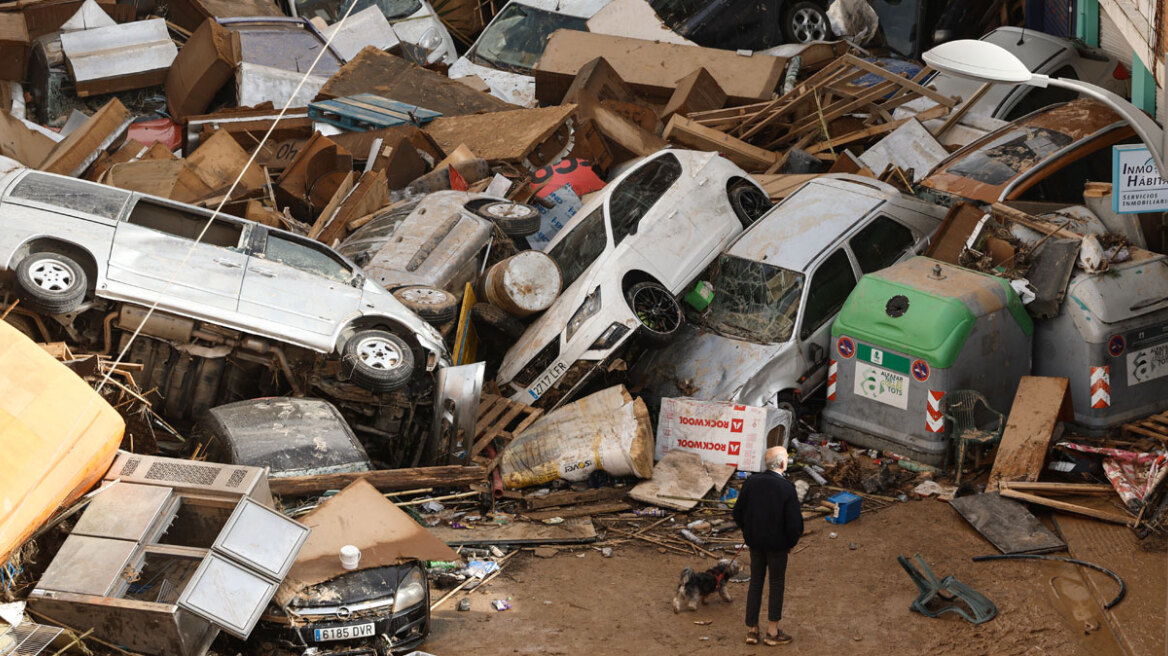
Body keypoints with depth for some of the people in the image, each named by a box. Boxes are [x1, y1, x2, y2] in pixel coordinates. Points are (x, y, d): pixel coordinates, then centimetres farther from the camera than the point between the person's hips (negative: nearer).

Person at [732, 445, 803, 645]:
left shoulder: (751, 482, -9)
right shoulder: (786, 488, -21)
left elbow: (738, 512, -1)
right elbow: (794, 522, -19)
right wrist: (792, 542, -1)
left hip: (755, 541, 4)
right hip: (777, 544, -4)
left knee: (755, 583, 15)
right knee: (777, 584, 11)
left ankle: (751, 629, 21)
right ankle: (772, 632, 17)